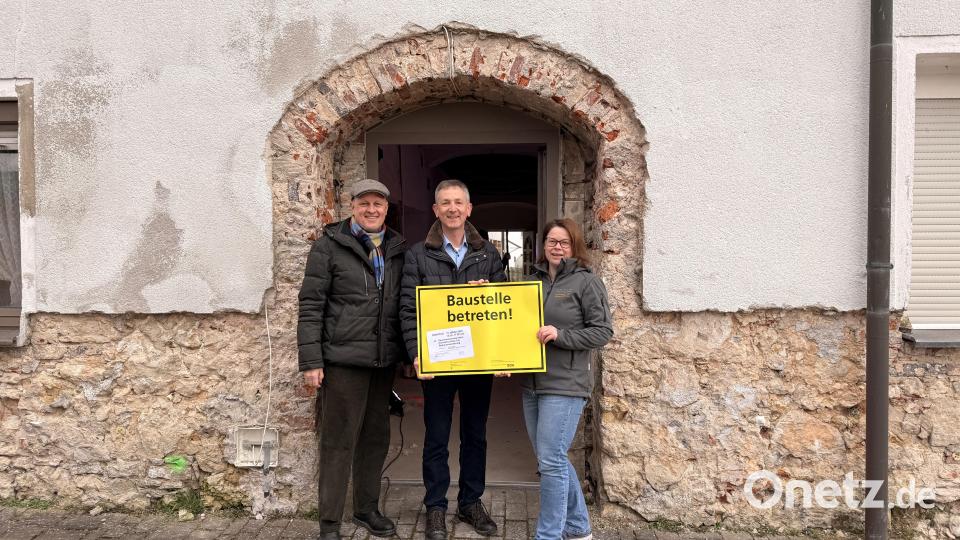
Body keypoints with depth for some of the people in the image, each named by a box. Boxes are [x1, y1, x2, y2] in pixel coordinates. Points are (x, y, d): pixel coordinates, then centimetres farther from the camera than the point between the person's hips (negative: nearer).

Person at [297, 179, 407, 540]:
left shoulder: (398, 249, 11)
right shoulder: (329, 245, -3)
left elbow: (407, 304, 14)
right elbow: (311, 305, -7)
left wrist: (410, 352, 8)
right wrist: (311, 361, -11)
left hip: (384, 361, 5)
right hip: (343, 359, -5)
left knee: (376, 438, 15)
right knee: (338, 441, 2)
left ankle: (367, 509, 32)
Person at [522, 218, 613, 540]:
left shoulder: (586, 281, -5)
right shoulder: (534, 280, 11)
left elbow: (603, 331, -8)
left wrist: (560, 335, -19)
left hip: (565, 385, -7)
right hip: (531, 383, 7)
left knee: (551, 461, -6)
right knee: (552, 459, 16)